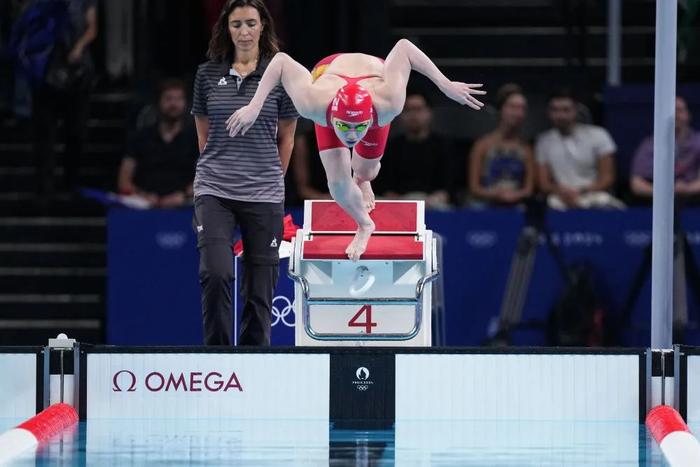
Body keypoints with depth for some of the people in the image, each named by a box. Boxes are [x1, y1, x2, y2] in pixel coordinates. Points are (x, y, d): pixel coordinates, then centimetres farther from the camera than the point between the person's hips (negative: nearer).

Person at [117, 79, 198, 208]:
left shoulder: (196, 138, 12)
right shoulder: (141, 138, 16)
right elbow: (124, 181, 9)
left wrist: (184, 195, -17)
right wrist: (139, 195, -12)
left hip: (182, 207, 0)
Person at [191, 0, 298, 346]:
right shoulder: (208, 74, 6)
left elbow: (286, 137, 11)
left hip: (263, 196, 0)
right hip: (214, 191, 0)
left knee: (260, 288, 0)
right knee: (216, 273, -19)